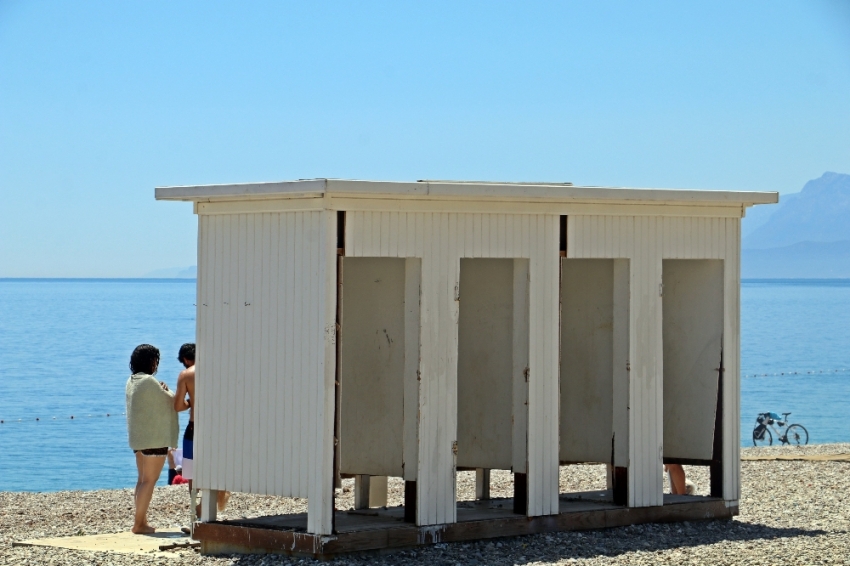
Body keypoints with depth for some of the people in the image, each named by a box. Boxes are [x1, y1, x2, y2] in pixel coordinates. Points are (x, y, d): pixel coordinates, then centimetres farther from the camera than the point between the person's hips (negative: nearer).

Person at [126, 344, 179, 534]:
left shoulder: (131, 381, 11)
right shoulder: (148, 381, -17)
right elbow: (171, 401, -9)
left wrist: (161, 391, 8)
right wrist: (166, 391, 10)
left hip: (138, 437, 10)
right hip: (155, 438, -10)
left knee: (142, 480, 14)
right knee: (149, 481, -7)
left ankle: (141, 522, 15)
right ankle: (139, 523, -9)